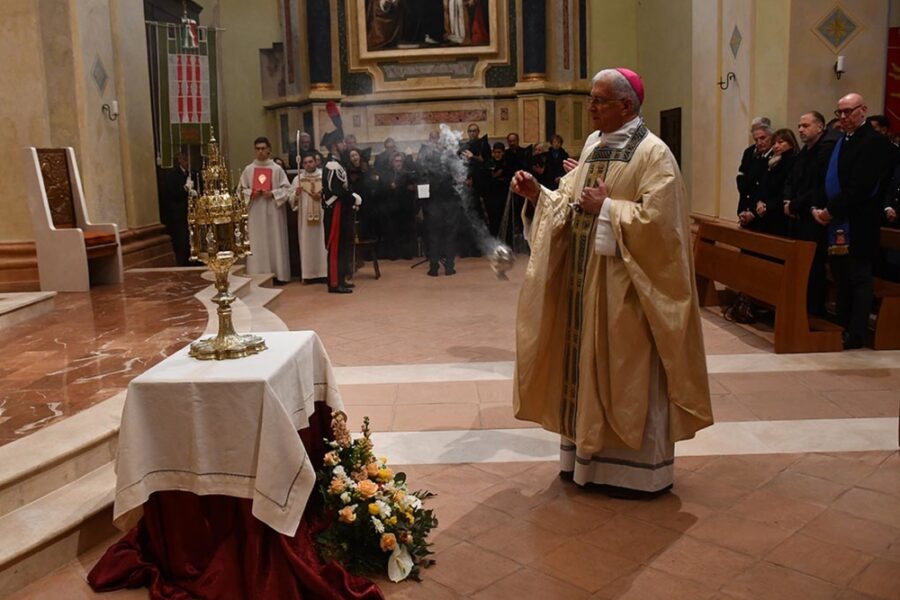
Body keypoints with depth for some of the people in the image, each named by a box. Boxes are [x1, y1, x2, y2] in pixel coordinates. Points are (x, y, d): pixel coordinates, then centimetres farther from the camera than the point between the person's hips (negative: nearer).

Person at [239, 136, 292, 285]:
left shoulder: (277, 169, 2)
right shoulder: (248, 169, 7)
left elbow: (286, 189, 1)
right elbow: (241, 190, 10)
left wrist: (273, 193, -14)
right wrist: (251, 193, -10)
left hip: (273, 211, -1)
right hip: (255, 212, 1)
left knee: (275, 241, 0)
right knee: (257, 243, 0)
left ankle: (278, 274, 5)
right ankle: (258, 276, 3)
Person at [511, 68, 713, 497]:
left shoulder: (653, 153, -11)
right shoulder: (595, 147, 13)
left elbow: (656, 218, -21)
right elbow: (568, 204, 11)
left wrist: (606, 207, -16)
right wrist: (538, 194, -5)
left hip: (623, 287, -8)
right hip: (585, 280, 8)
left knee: (625, 371, 0)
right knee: (589, 364, 12)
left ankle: (637, 467, 14)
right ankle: (591, 454, 25)